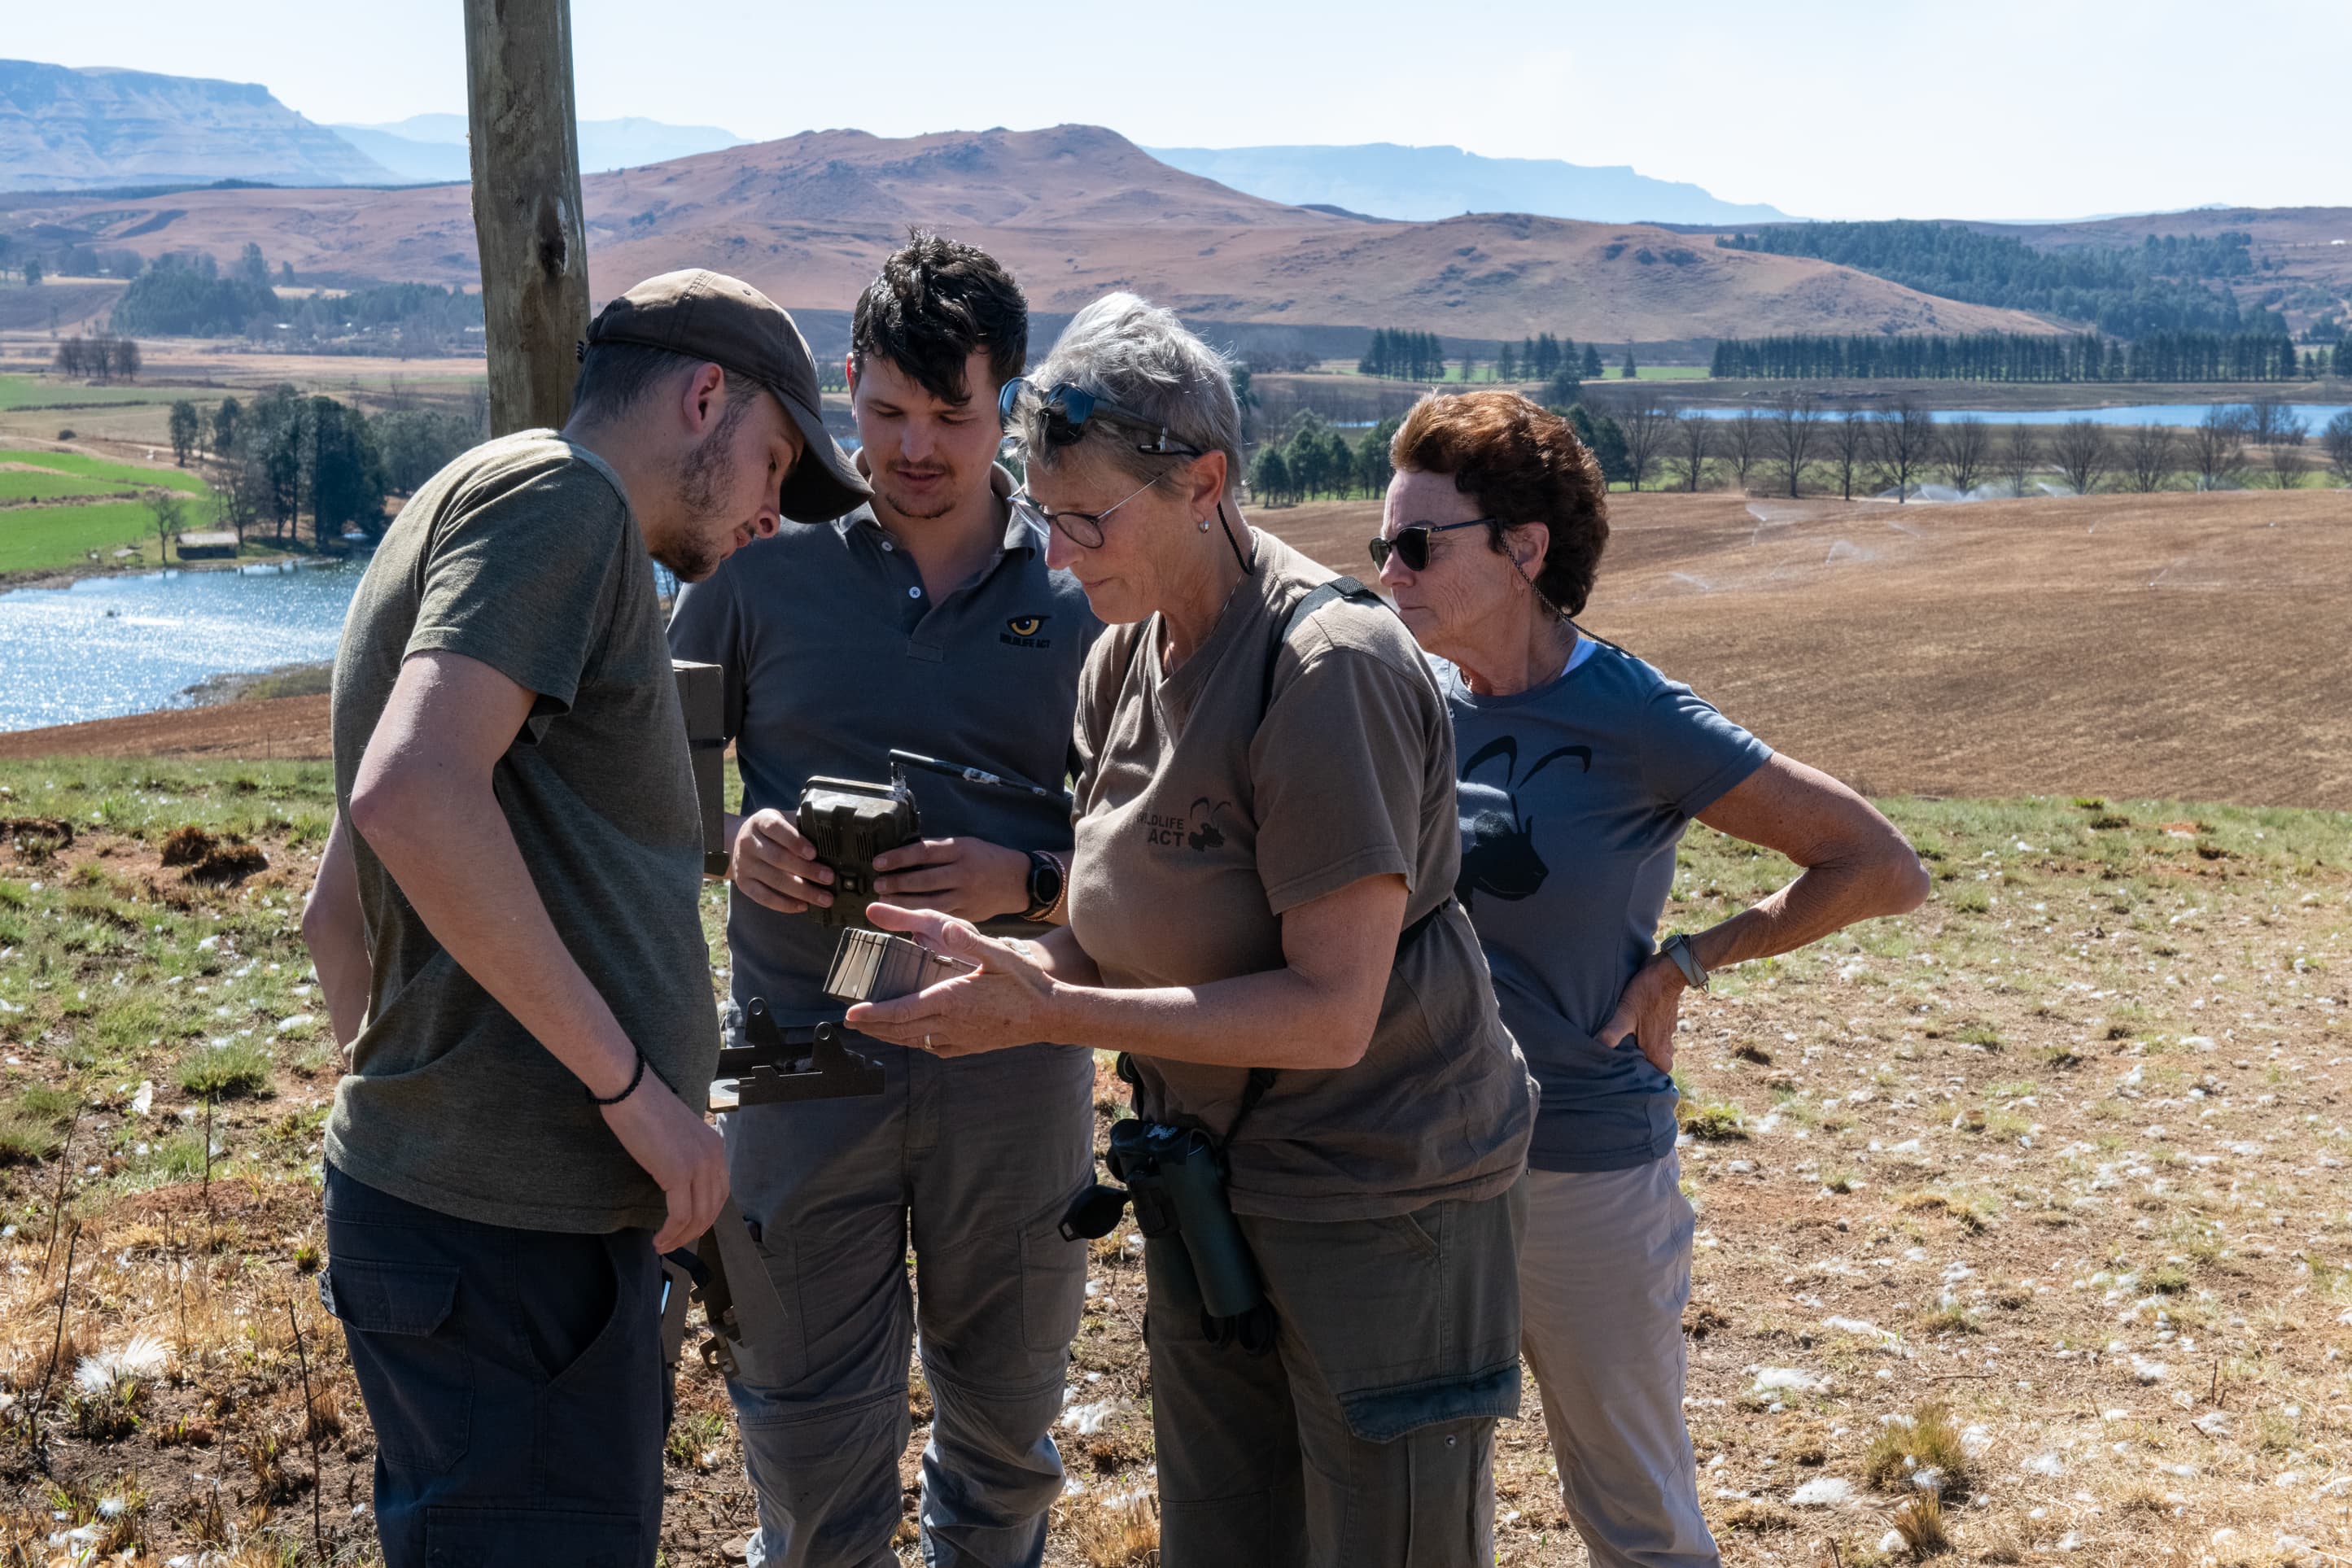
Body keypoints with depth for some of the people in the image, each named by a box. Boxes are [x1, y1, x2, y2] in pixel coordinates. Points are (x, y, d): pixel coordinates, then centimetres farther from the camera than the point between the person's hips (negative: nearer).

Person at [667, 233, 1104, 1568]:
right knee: (810, 1447, 6)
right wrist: (737, 838, -13)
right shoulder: (768, 558, -2)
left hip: (1014, 1065, 1)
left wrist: (1024, 881, -17)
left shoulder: (1087, 590, -2)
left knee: (1007, 1431, 18)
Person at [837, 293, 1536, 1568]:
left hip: (1382, 1188, -8)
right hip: (1210, 1177, 8)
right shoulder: (1126, 657, 3)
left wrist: (1049, 1011, -28)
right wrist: (993, 956, -13)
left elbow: (1332, 1013, -26)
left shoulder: (1330, 669, -23)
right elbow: (1125, 934, 8)